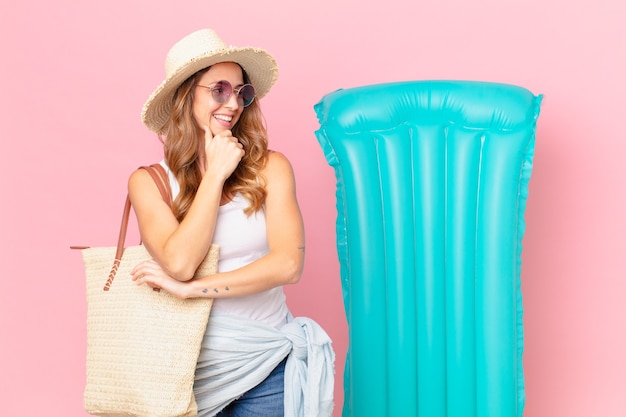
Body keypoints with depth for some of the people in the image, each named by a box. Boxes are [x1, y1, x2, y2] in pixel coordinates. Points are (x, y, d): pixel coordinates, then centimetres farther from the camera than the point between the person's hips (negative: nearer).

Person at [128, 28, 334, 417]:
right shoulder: (149, 181, -5)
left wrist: (190, 289, -17)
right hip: (196, 365, 0)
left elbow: (288, 263, -15)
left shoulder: (270, 167, -5)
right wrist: (216, 175, -13)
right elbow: (180, 263, -19)